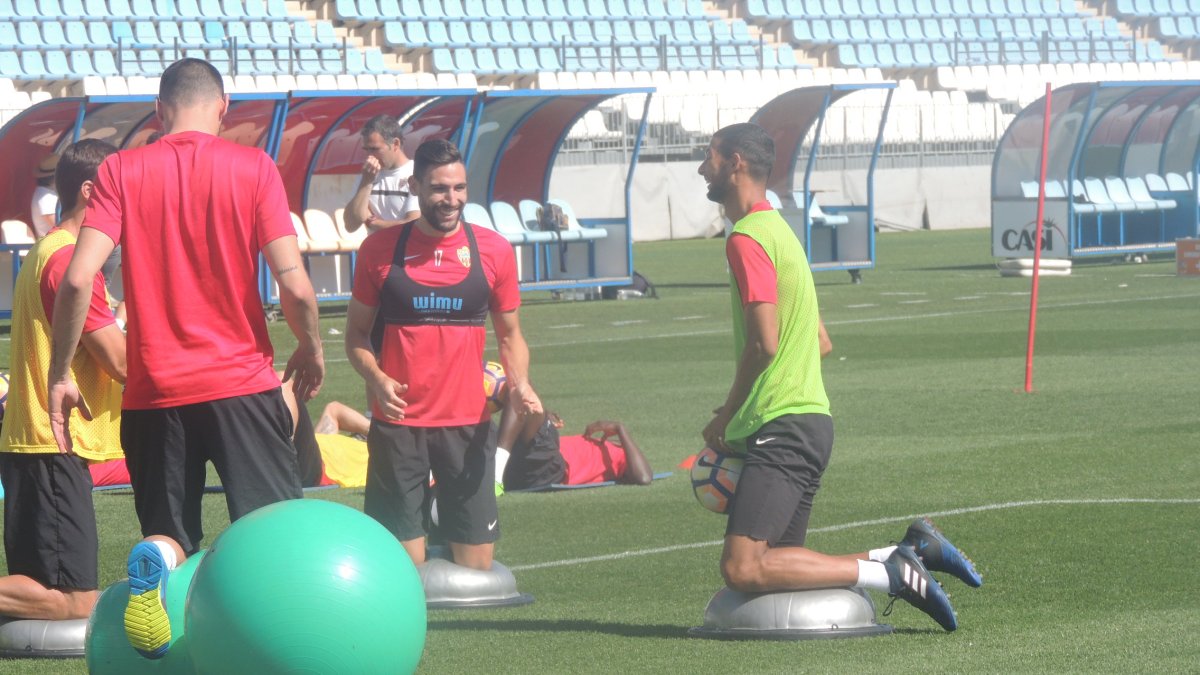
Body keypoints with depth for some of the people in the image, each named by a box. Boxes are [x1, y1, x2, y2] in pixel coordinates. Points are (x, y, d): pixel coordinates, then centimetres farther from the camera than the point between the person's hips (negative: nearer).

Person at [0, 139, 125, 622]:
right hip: (55, 449, -10)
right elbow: (122, 363, -15)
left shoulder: (46, 252, 18)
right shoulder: (71, 260, -14)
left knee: (40, 591, 11)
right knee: (76, 603, -13)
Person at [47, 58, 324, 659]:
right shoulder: (253, 168, -1)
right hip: (242, 384, -1)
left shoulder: (121, 171, 2)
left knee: (170, 537, 12)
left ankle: (156, 562, -25)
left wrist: (59, 374, 1)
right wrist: (311, 350, 11)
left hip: (153, 393, 1)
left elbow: (78, 279, -8)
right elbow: (294, 284, -8)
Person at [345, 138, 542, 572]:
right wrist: (376, 379, -11)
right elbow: (356, 332, 8)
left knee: (477, 571, 1)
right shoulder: (381, 249, 1)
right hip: (397, 423, -1)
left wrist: (519, 383, -7)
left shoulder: (492, 250, 4)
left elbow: (509, 333, 12)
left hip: (468, 423, 1)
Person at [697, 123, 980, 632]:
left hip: (782, 429, -10)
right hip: (809, 420, 10)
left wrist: (724, 420, -7)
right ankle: (911, 552, 5)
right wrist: (738, 412, 19)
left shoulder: (747, 239, -10)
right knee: (778, 567, 9)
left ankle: (893, 574, -17)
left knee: (743, 568, -17)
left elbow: (763, 343, -19)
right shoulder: (778, 229, 21)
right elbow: (821, 343, 24)